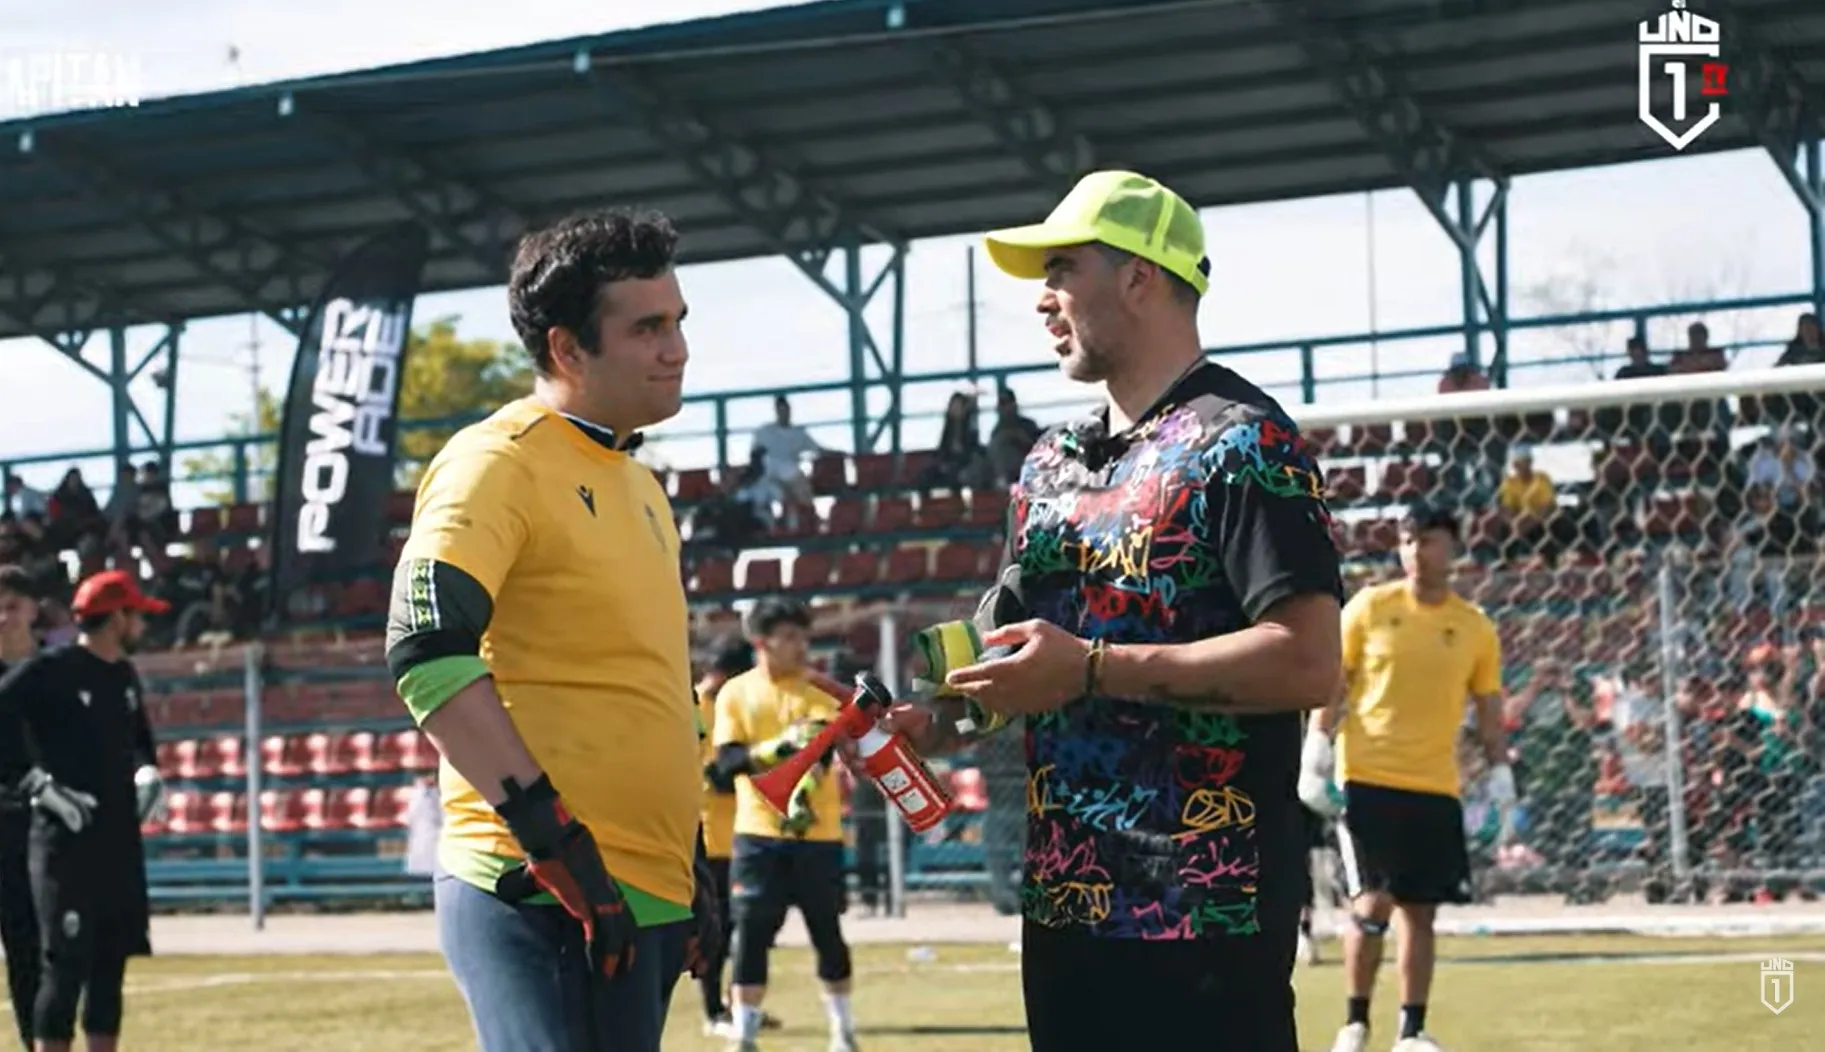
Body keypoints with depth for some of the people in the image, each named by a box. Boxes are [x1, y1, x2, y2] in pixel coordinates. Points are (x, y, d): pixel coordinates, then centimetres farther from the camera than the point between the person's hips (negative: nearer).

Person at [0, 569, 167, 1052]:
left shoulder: (125, 676, 13)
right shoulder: (45, 672, -11)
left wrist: (147, 772, 7)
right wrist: (40, 785, -22)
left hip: (120, 840, 8)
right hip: (64, 843, -8)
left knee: (110, 966, 11)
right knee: (66, 966, -9)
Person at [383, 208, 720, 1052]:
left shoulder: (637, 485, 20)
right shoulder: (499, 460, -7)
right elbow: (428, 653, -19)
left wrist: (690, 862, 22)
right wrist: (550, 833, -24)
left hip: (643, 896, 9)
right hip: (542, 897, -9)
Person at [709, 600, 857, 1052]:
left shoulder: (819, 695, 2)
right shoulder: (735, 693, 3)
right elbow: (727, 760, -7)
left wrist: (804, 793, -34)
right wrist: (777, 747, -26)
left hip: (817, 833, 0)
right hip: (758, 833, 0)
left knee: (828, 933, 7)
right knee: (750, 934, -2)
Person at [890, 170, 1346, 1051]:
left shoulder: (1241, 442, -9)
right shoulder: (1050, 460, 16)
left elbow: (1308, 664, -19)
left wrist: (1092, 668, -21)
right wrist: (940, 721, 3)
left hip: (1205, 912, -8)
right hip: (1063, 900, 8)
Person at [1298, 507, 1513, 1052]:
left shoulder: (1475, 627, 7)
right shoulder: (1369, 608, 0)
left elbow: (1489, 709, 13)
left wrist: (1500, 773, 6)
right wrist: (1317, 751, -5)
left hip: (1436, 788, 3)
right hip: (1366, 779, -3)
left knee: (1420, 910, 5)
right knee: (1373, 902, -9)